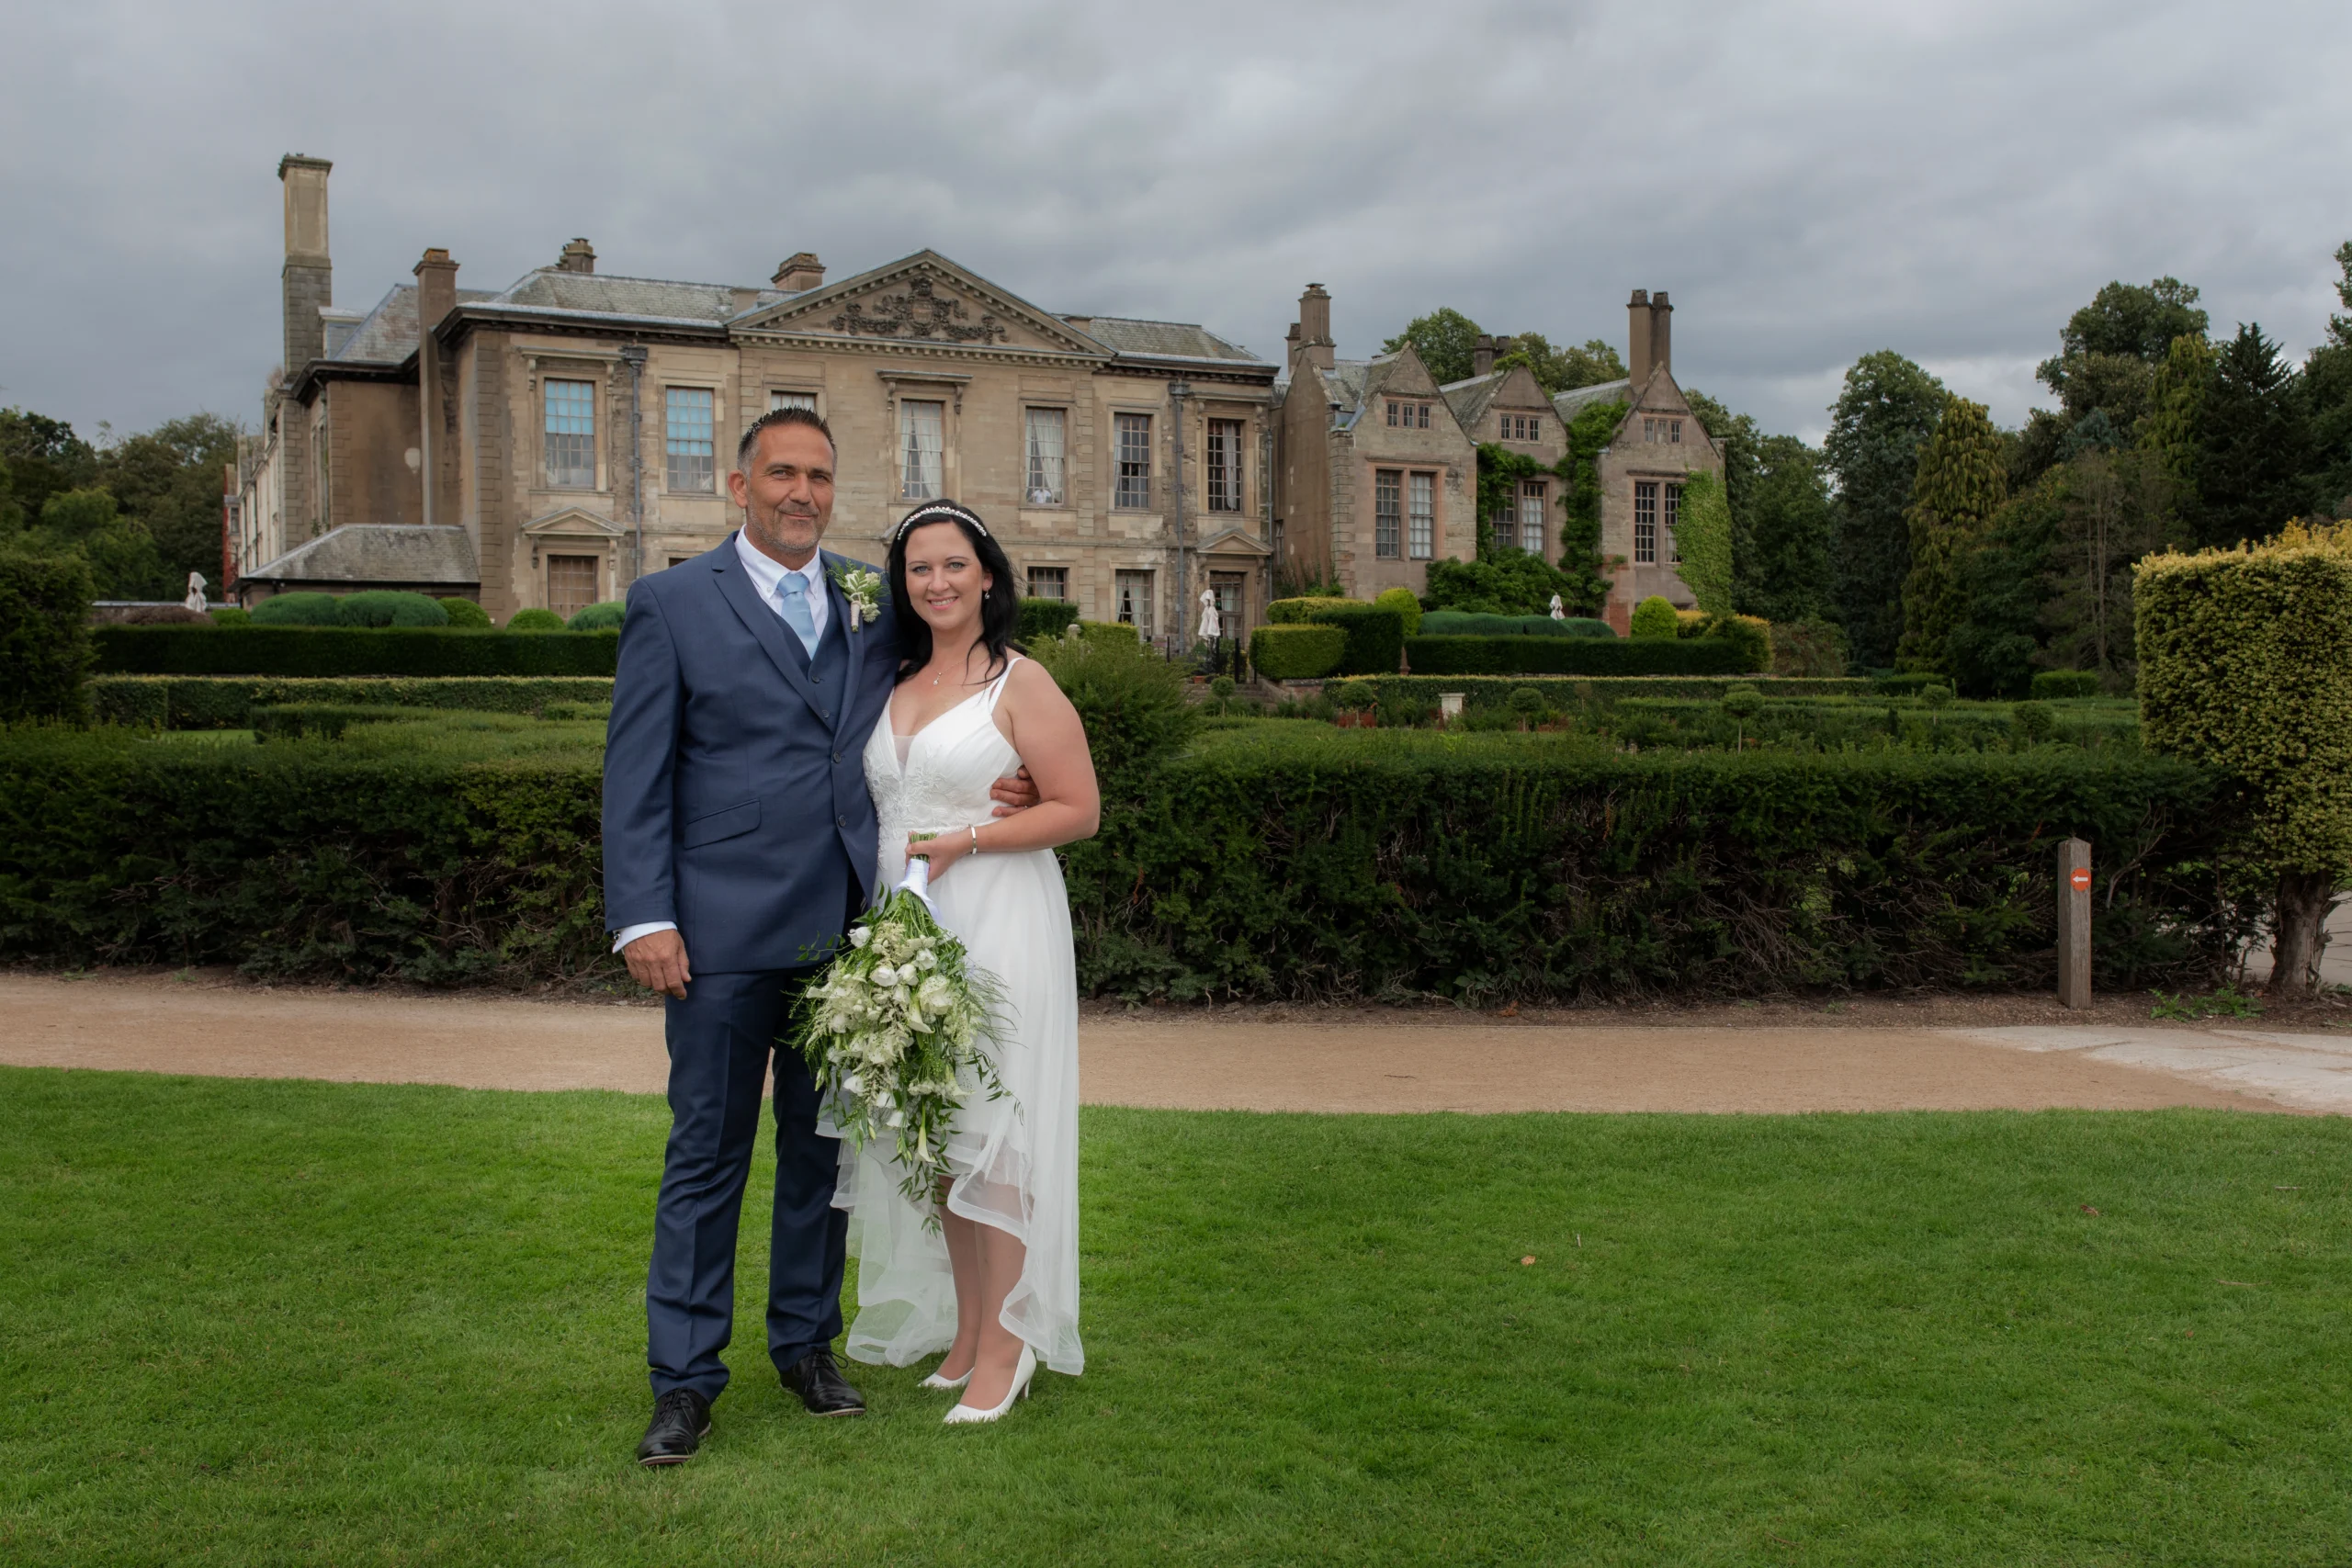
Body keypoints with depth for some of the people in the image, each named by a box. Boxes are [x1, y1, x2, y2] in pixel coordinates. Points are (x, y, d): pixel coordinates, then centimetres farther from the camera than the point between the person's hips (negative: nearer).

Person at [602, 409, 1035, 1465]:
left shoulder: (873, 606, 11)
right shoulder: (671, 604, 1)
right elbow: (636, 775, -3)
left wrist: (984, 782, 0)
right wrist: (643, 918, -11)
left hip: (846, 930, 4)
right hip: (723, 932, -4)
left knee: (823, 1148, 14)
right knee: (707, 1154, 4)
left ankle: (806, 1344, 29)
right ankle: (684, 1378, 15)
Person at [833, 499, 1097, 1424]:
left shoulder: (1021, 685, -5)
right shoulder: (895, 683, 13)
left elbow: (1079, 810, -8)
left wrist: (964, 842, -15)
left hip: (997, 925, -6)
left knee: (990, 1132, -5)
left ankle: (1005, 1348, 5)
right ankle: (961, 1330, 20)